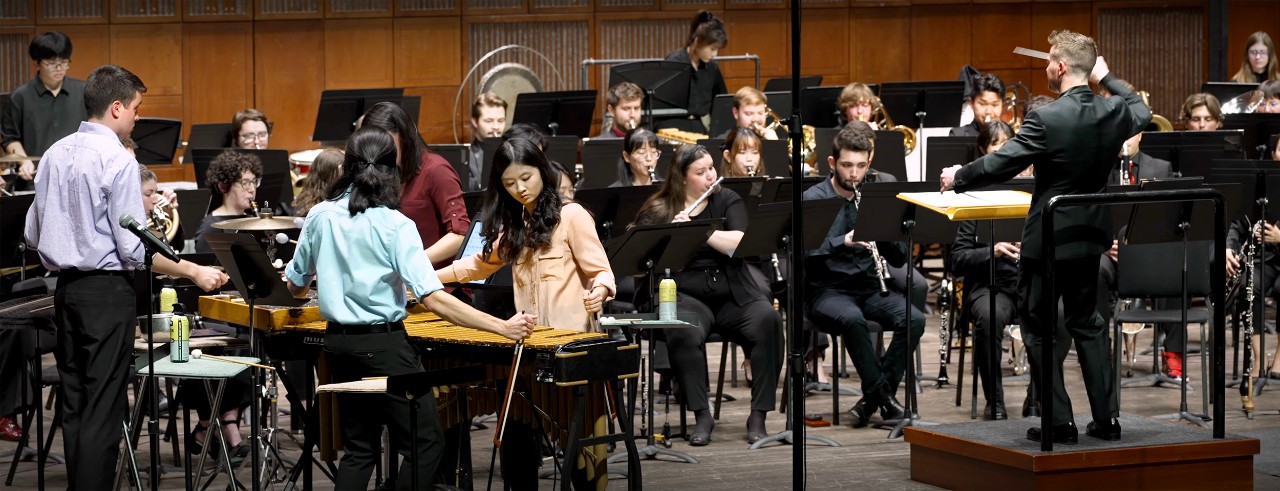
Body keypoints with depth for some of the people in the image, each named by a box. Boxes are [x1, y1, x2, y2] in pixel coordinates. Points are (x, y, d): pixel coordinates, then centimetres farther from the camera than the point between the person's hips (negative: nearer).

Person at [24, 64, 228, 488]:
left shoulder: (55, 155, 8)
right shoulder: (117, 160, -15)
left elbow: (33, 234, 13)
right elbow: (134, 249, -17)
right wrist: (194, 273, -10)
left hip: (66, 289, 8)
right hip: (108, 291, -8)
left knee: (74, 404, 12)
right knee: (103, 409, -5)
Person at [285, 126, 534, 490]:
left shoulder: (320, 217, -1)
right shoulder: (395, 226, -15)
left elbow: (295, 287, 10)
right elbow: (433, 299, -22)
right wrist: (503, 327, -22)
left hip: (339, 343, 6)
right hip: (383, 345, -6)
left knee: (359, 448, 16)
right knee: (425, 445, 4)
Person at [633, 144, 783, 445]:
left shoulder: (728, 201, 10)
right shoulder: (658, 211, 6)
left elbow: (738, 243, -8)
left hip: (733, 295, 2)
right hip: (686, 296, -2)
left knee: (768, 320, -29)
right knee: (685, 333, -36)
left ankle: (758, 415, -23)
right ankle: (701, 415, -23)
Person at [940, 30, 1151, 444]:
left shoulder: (1046, 119, -22)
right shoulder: (1113, 111, -4)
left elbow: (999, 166, -19)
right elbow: (1142, 113, 21)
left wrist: (958, 178, -3)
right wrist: (1107, 78, 22)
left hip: (1048, 239, -6)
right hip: (1090, 236, 6)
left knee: (1040, 329, 5)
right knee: (1087, 324, 18)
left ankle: (1059, 422, 3)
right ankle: (1106, 417, 16)